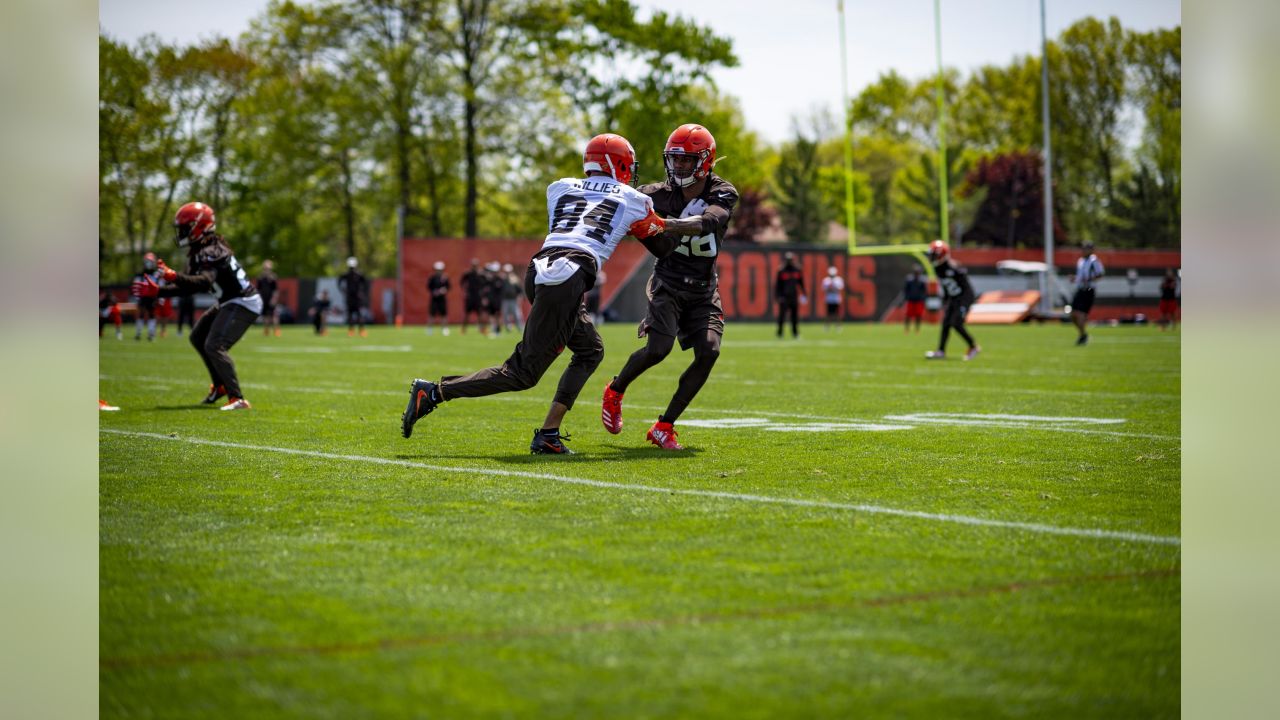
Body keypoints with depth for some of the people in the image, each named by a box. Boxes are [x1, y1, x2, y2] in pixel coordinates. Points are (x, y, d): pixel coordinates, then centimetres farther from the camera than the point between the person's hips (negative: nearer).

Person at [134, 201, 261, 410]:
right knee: (198, 338, 21)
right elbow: (189, 286, 11)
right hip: (229, 303, 11)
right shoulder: (198, 251, 9)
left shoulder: (210, 251, -22)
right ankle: (220, 385, 32)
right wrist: (157, 291, 5)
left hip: (243, 304, -11)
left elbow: (205, 282, -40)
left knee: (214, 346, -22)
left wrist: (174, 276, -51)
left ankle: (237, 399, -24)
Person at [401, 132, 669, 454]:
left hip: (539, 268, 6)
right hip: (569, 278, -6)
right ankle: (433, 392, -8)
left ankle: (549, 434, 12)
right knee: (523, 372, -1)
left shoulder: (560, 188, 25)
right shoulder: (633, 201, 16)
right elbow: (664, 247, 25)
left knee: (590, 351, 22)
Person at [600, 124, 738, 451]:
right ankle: (615, 391, 10)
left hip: (703, 289, 2)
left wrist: (666, 224, -46)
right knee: (658, 348, -22)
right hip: (668, 282, -2)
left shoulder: (722, 194, -10)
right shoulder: (661, 193, -5)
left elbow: (706, 222, -30)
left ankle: (664, 427, -5)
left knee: (708, 352, -16)